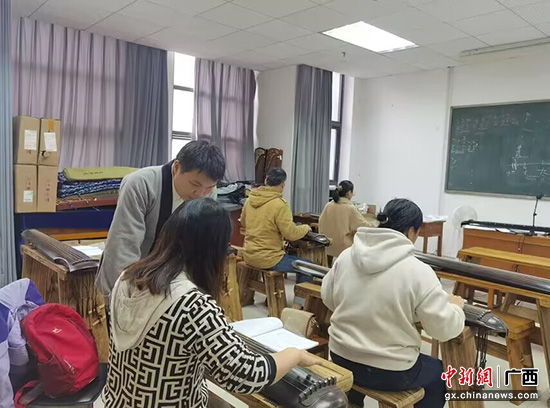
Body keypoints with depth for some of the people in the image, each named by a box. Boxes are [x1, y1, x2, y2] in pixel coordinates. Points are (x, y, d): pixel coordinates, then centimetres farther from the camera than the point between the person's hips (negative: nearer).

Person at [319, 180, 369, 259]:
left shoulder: (328, 206, -3)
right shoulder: (351, 208, -15)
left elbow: (321, 223, 8)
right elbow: (363, 226, -8)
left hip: (328, 246, 5)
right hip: (343, 248, -5)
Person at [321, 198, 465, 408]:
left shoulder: (346, 256, -6)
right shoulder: (418, 271, -20)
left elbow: (328, 299, 7)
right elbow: (445, 329, -13)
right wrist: (456, 306, 7)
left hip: (341, 358, 5)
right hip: (389, 372, -4)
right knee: (438, 372, 28)